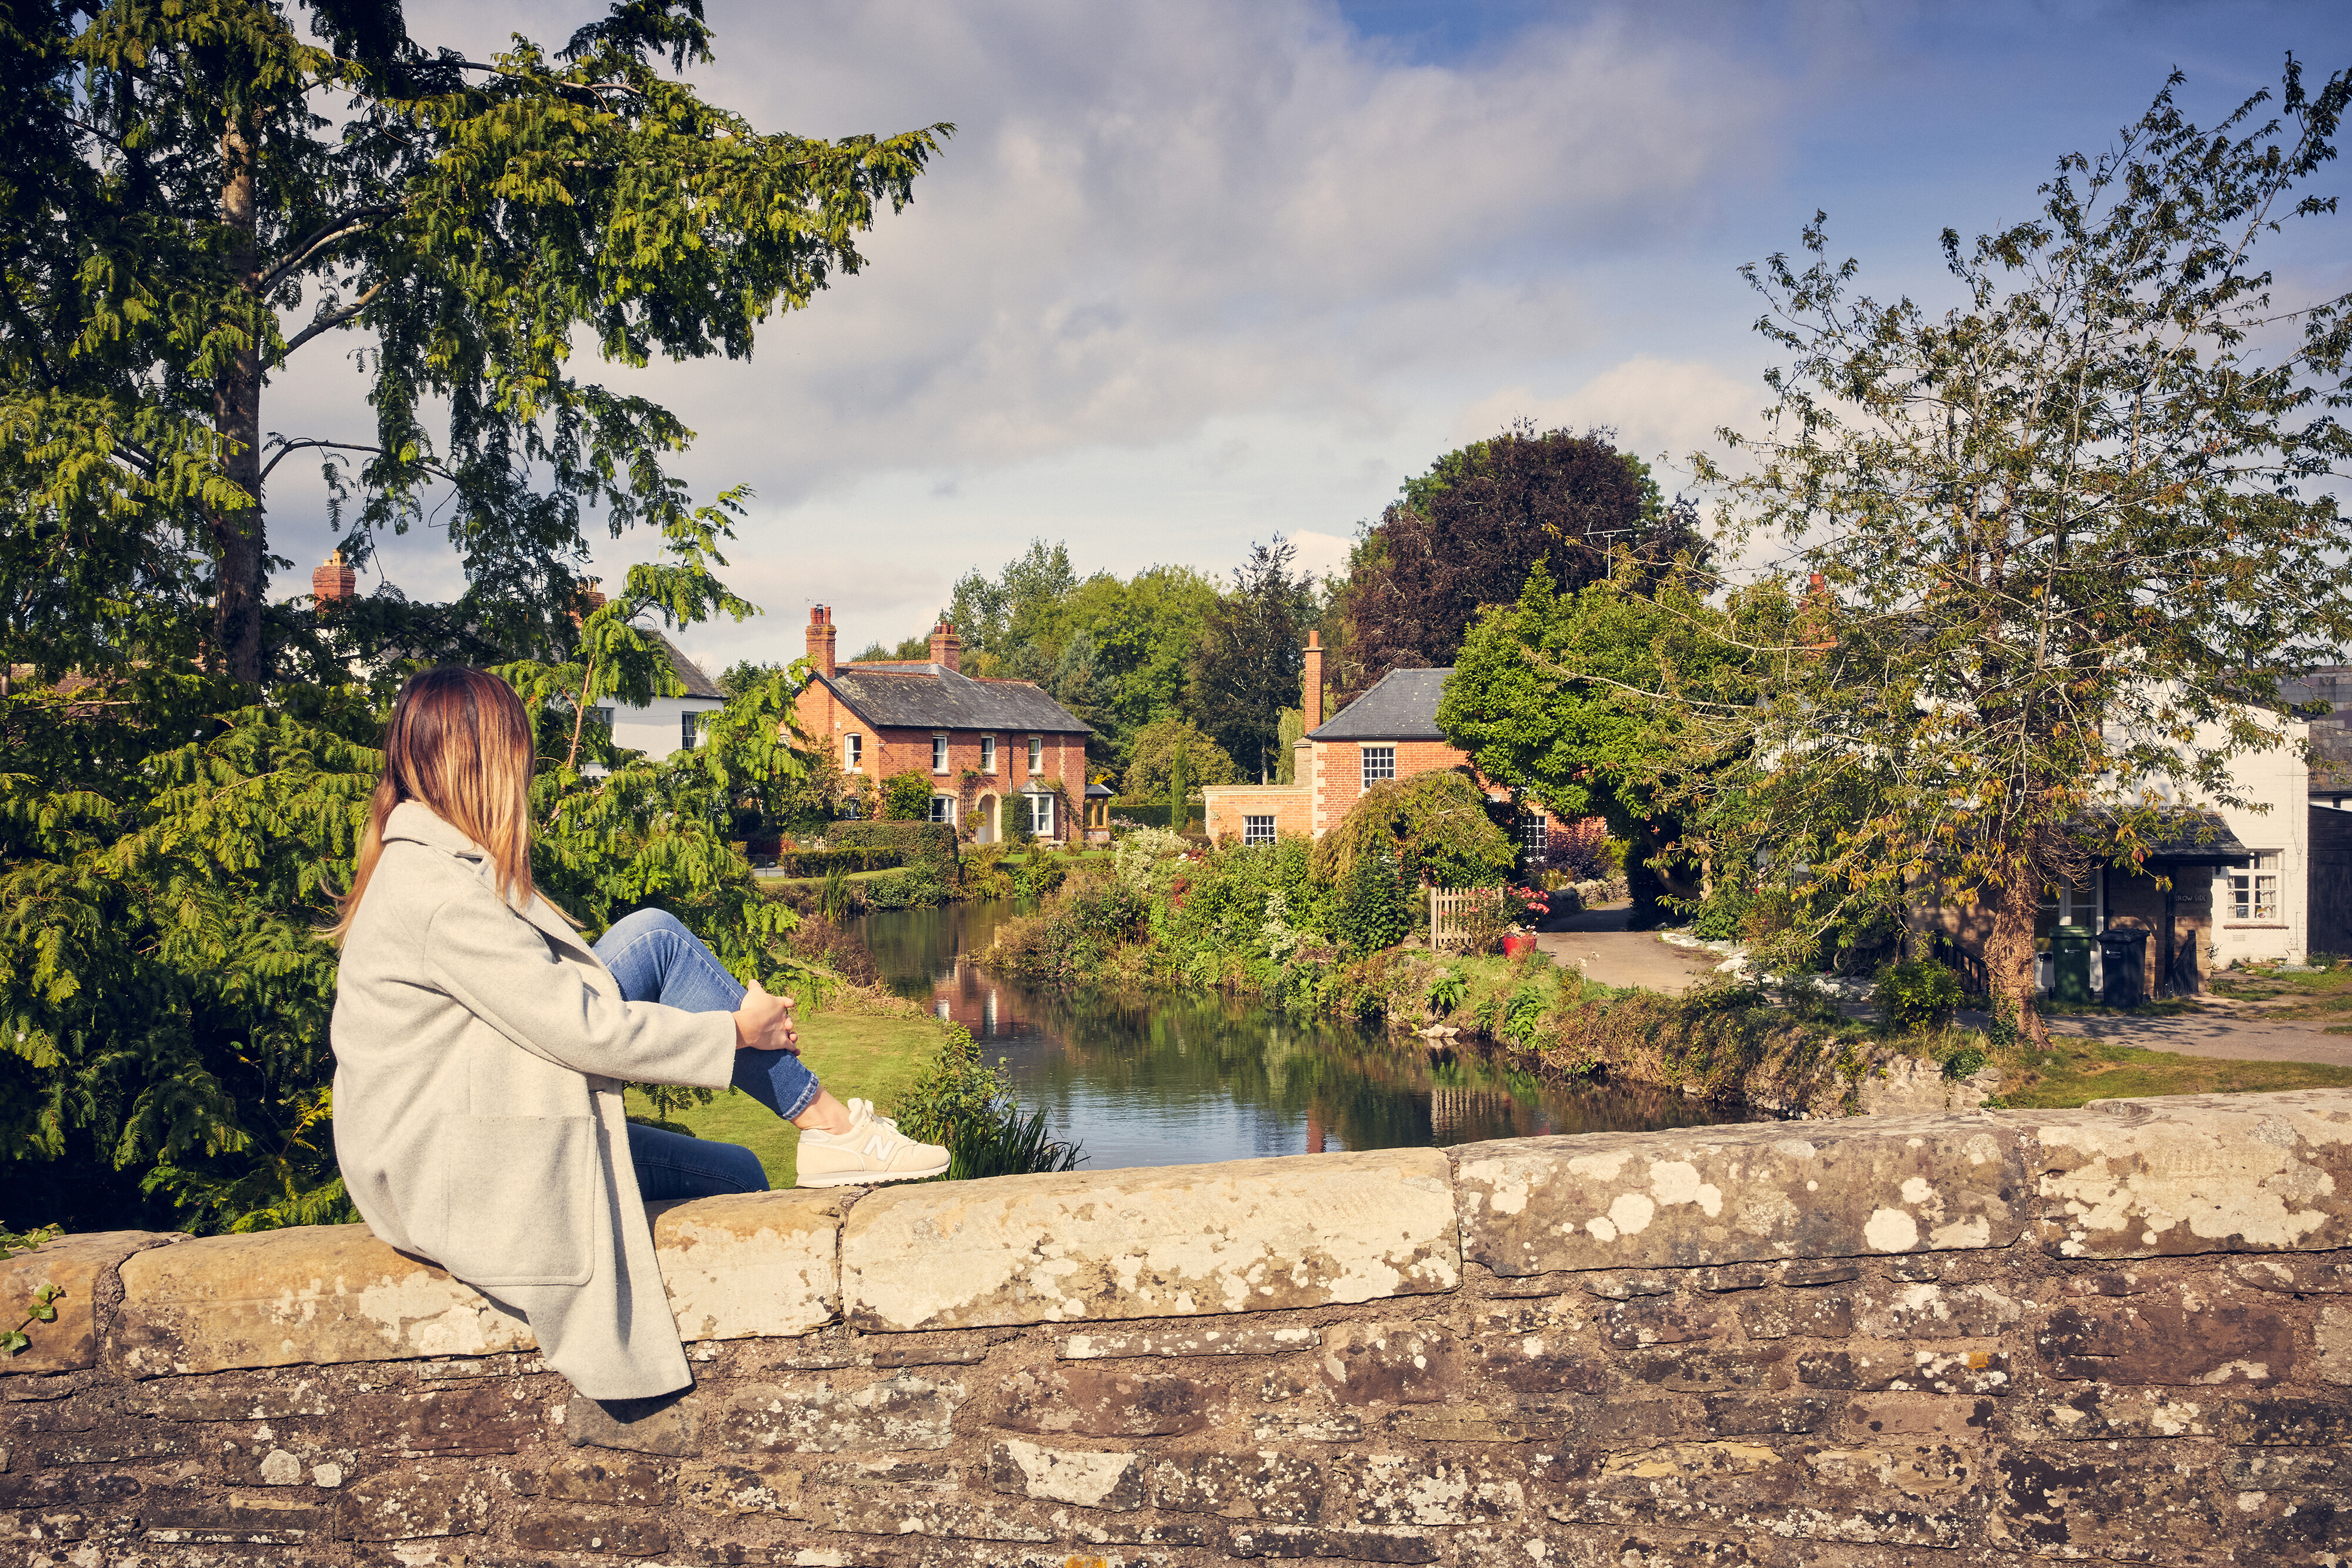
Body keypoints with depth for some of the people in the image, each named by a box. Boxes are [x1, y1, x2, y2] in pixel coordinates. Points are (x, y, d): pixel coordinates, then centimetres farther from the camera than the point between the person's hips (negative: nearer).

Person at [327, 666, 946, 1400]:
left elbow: (542, 1000, 15)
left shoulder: (422, 865, 10)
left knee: (736, 1175, 6)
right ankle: (831, 1127, -4)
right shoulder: (442, 892, -21)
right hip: (458, 1176, -10)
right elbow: (580, 1026, -21)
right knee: (656, 941, -13)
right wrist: (734, 1029, -10)